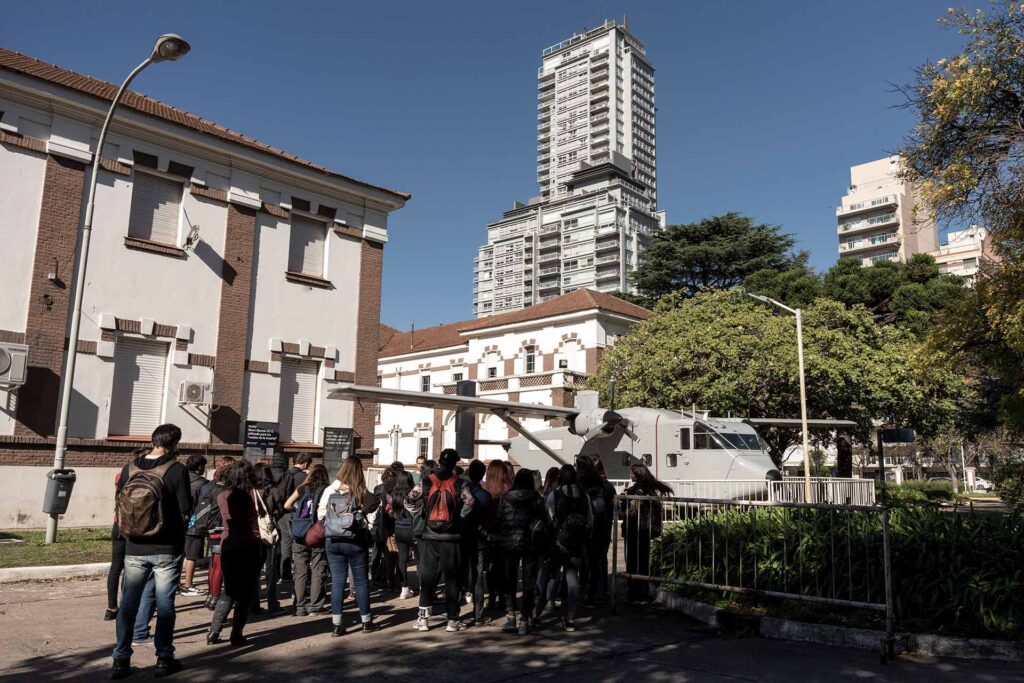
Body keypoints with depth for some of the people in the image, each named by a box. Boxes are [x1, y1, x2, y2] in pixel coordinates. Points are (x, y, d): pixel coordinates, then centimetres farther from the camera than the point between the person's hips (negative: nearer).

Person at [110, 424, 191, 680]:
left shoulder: (129, 468, 0)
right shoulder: (176, 470, -13)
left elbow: (119, 505, 5)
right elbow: (186, 510, -12)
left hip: (135, 549, 3)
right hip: (167, 549, -3)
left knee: (128, 604, 12)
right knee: (164, 604, 7)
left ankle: (121, 660, 15)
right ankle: (164, 658, 14)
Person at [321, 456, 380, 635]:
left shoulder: (330, 491, -6)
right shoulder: (361, 493, -11)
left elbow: (320, 514, -1)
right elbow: (374, 505, -10)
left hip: (333, 541, 2)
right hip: (356, 541, -2)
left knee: (337, 581, 8)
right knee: (361, 581, 11)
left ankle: (336, 624, 9)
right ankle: (366, 620, 21)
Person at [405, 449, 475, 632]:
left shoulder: (426, 481, 1)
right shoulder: (459, 483, -4)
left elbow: (408, 501, -3)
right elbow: (469, 501, -20)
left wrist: (420, 514, 8)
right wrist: (460, 516, -6)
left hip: (429, 537, 2)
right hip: (451, 539, -2)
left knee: (427, 578, 11)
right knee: (451, 579, 8)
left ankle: (423, 619, 13)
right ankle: (452, 620, 11)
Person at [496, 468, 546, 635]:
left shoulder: (505, 498, -3)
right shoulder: (536, 499, -6)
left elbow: (498, 521, 0)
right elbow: (543, 521, -4)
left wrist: (500, 539, 11)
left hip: (508, 544, 1)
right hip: (529, 545, -1)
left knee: (509, 581, 13)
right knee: (528, 583, 7)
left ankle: (510, 616, 1)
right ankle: (524, 620, 6)